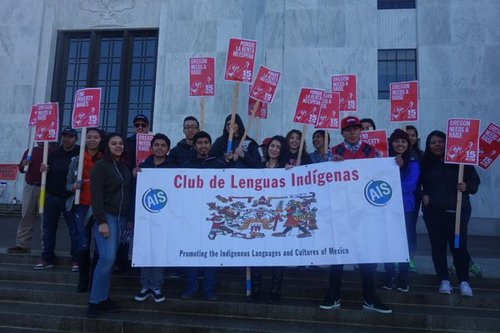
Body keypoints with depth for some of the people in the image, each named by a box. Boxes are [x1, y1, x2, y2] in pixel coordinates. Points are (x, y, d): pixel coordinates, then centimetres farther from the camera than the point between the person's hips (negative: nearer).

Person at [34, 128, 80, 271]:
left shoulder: (80, 153, -4)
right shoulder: (54, 154, 12)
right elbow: (47, 174, 19)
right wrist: (44, 170, -3)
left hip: (70, 198, -5)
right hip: (51, 196, 5)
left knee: (74, 229, -1)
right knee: (49, 228, 10)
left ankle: (76, 260, 8)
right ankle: (47, 259, 21)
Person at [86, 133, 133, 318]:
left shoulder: (126, 167, 14)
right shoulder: (100, 166, -6)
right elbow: (96, 195, -12)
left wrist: (130, 218, 12)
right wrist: (101, 221, -18)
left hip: (122, 217, 6)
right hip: (106, 216, -6)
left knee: (109, 258, 7)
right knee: (107, 258, -14)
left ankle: (103, 298, 14)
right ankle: (95, 301, -2)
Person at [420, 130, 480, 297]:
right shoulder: (425, 163, 4)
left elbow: (475, 180, 6)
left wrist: (467, 187, -14)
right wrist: (423, 195, -5)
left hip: (458, 210, -1)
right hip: (433, 211, 2)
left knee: (459, 245, -2)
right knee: (438, 245, 6)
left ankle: (464, 281, 14)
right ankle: (444, 280, 18)